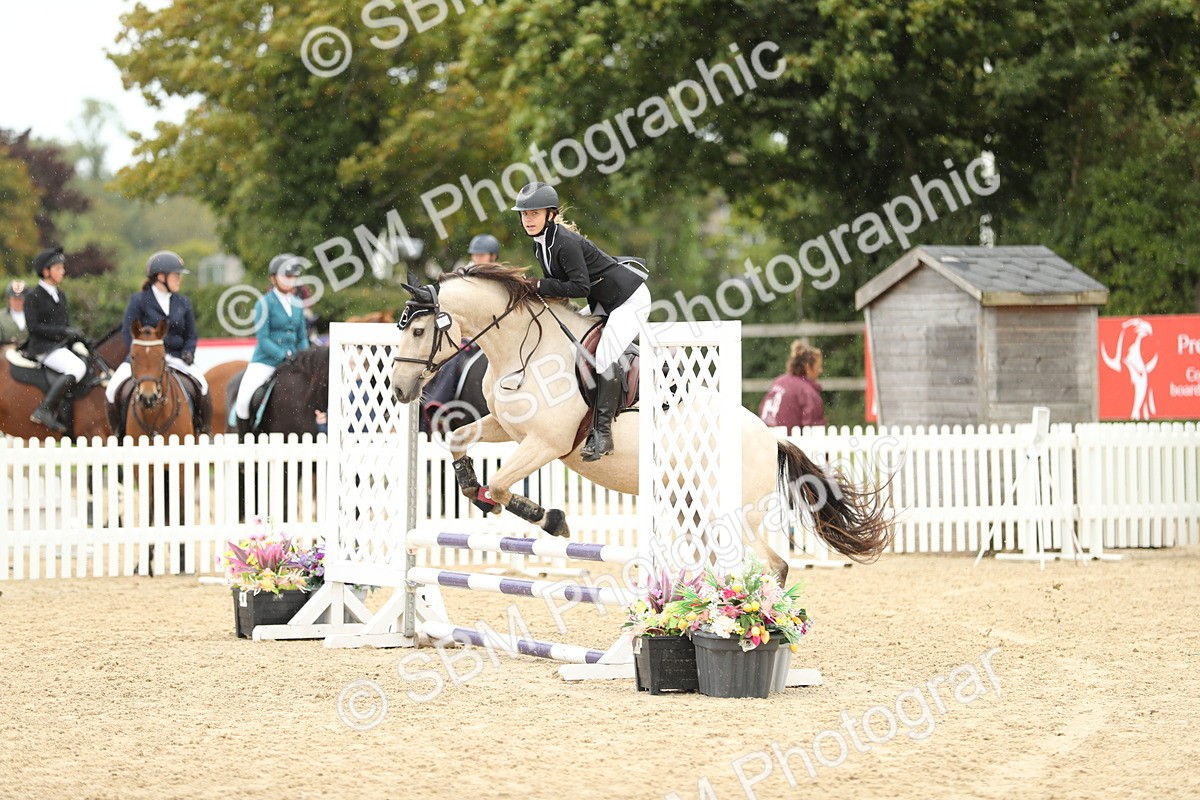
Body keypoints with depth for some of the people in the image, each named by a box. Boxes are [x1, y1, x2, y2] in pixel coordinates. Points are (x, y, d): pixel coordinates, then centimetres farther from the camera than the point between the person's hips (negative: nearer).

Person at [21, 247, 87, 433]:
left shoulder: (60, 295, 18)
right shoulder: (33, 297, -6)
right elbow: (33, 327, -14)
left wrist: (75, 334, 2)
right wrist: (64, 331, -18)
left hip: (61, 346, 9)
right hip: (43, 348, -9)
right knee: (77, 368, -29)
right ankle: (45, 410, -32)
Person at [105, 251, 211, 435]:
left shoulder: (183, 303, 12)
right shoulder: (138, 301, 1)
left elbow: (191, 335, 16)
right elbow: (128, 332, -3)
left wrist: (188, 353, -5)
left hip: (176, 356, 2)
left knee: (202, 386, -23)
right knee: (113, 390, -22)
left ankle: (205, 431, -8)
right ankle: (116, 431, -1)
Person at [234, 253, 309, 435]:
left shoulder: (297, 305, 12)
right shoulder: (265, 303, -4)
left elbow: (302, 338, 17)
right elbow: (262, 338, -11)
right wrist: (284, 355, -20)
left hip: (291, 362, 5)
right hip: (265, 361, -5)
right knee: (243, 399, -20)